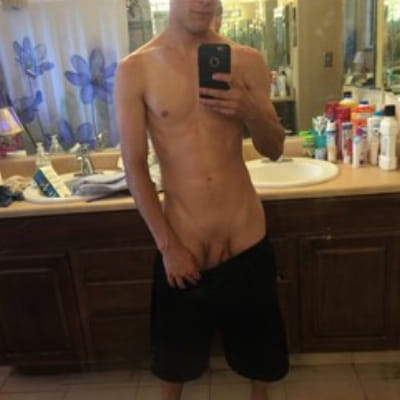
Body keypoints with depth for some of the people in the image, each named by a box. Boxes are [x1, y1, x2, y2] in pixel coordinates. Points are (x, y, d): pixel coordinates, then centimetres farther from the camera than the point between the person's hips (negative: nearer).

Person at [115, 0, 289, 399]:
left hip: (246, 235, 2)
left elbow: (274, 149, 4)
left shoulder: (247, 61, -1)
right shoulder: (135, 69, -7)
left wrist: (251, 111, -18)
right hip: (180, 243, -1)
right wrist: (167, 244, -9)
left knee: (258, 342, 23)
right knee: (176, 351, 21)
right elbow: (134, 166, -6)